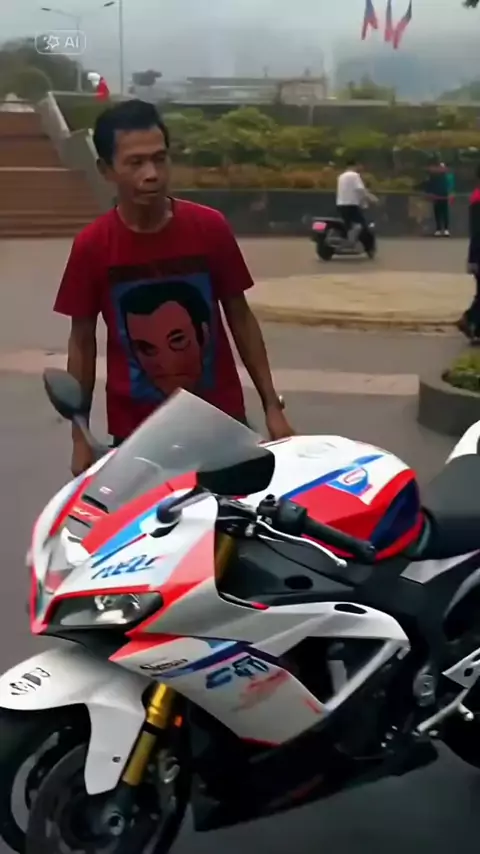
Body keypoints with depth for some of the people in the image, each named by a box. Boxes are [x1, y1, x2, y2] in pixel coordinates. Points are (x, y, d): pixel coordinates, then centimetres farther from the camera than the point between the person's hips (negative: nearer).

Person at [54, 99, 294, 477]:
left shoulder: (210, 227, -7)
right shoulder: (91, 246, -8)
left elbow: (240, 317, 3)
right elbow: (82, 341, 2)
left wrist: (272, 406, 1)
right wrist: (80, 435, 1)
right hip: (136, 428, -1)